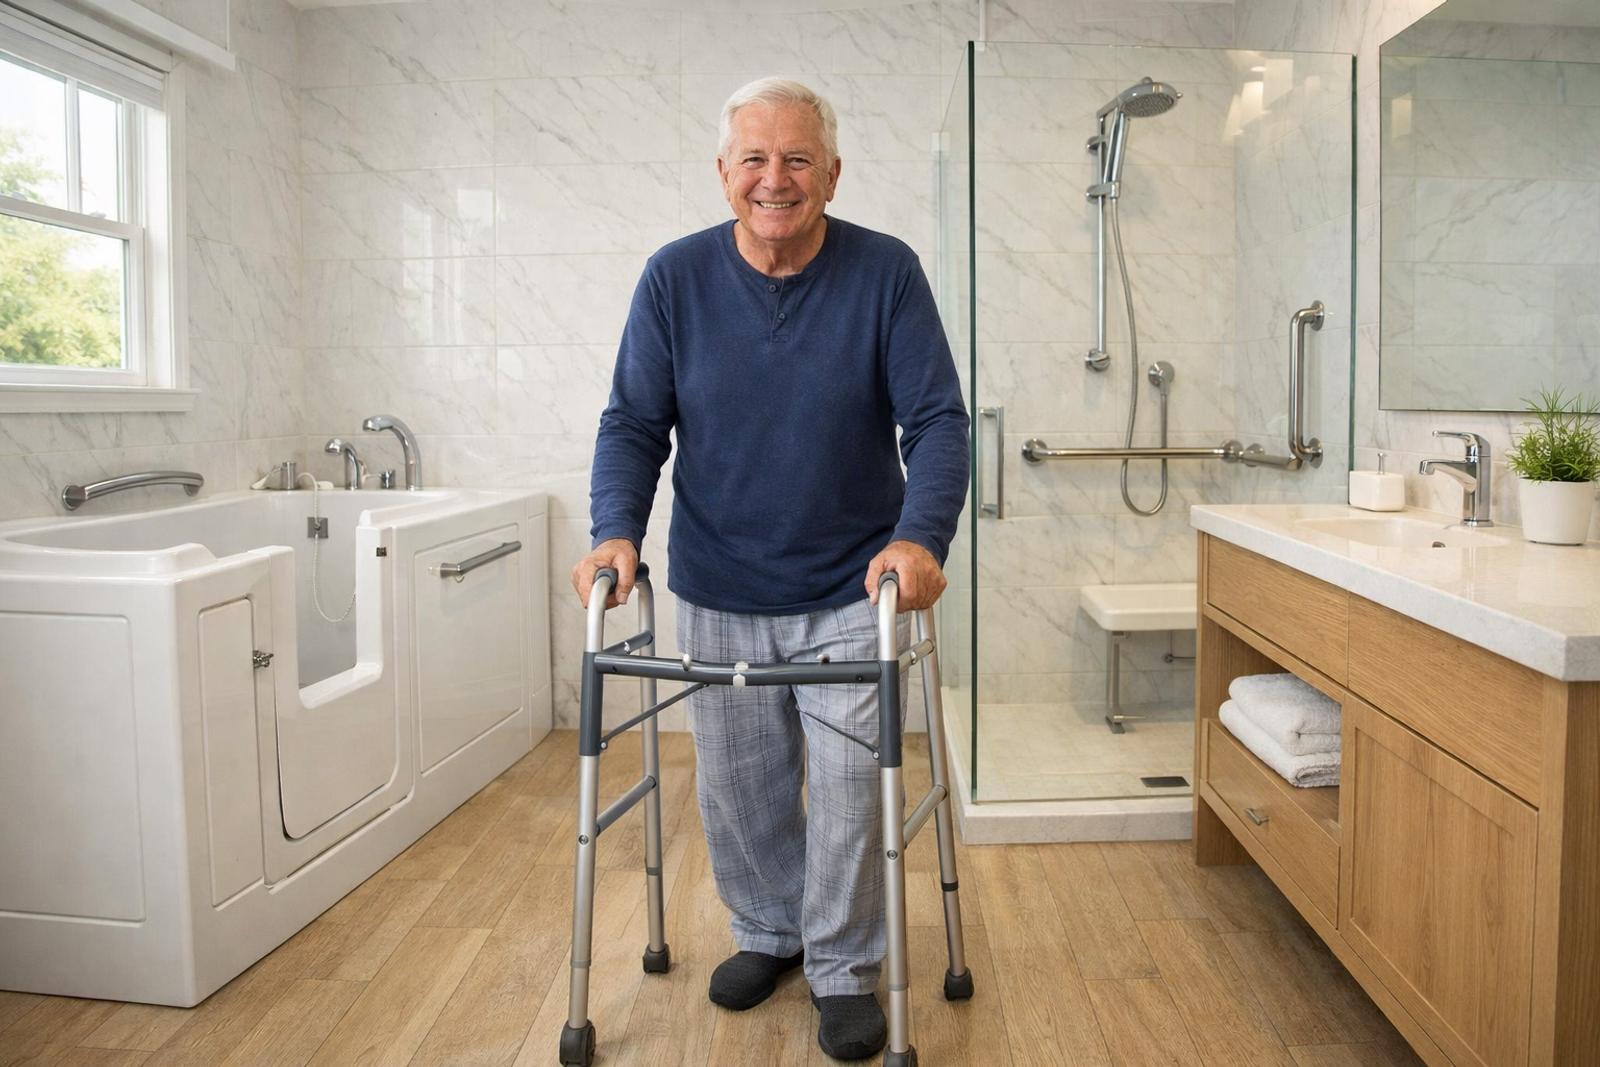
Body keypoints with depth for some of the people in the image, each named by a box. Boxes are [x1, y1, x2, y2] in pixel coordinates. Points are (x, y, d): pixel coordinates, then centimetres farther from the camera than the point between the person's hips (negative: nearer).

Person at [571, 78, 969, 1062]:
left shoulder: (886, 272, -9)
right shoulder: (676, 277, -5)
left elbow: (937, 418, -11)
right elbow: (634, 422, -3)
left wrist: (921, 537, -27)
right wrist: (617, 531, -19)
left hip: (852, 592, -2)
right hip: (719, 594, 2)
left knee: (850, 785, 2)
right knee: (739, 789, 14)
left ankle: (845, 968, 27)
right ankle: (768, 933, 41)